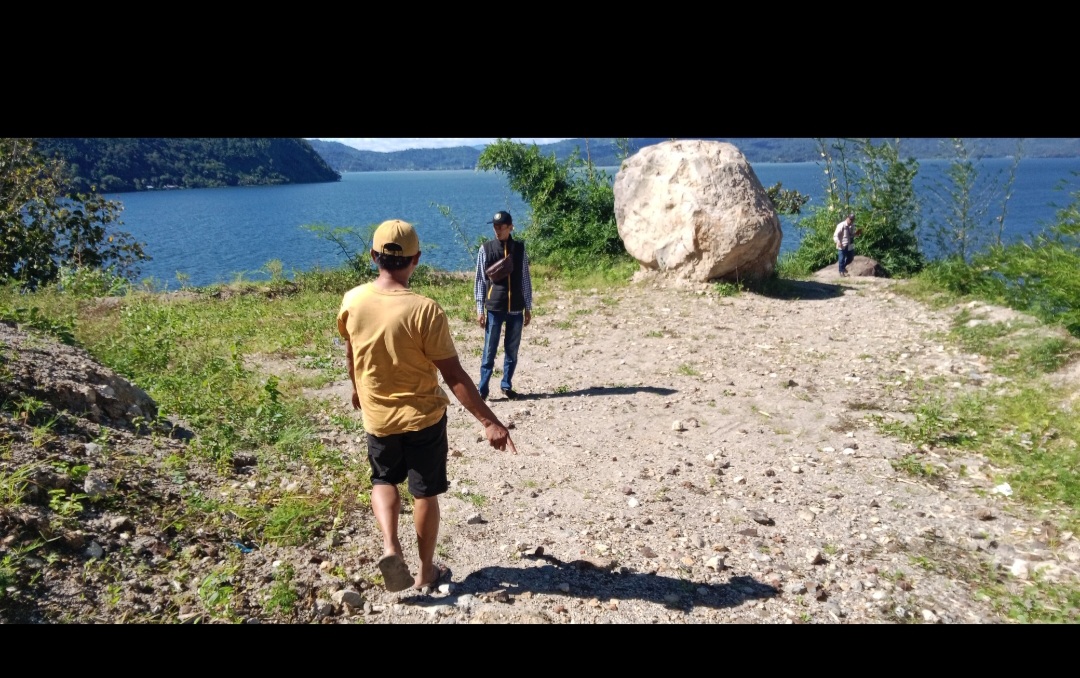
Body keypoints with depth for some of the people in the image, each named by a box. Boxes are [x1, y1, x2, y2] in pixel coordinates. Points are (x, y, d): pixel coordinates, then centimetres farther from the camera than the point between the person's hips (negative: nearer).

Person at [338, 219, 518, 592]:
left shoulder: (352, 301, -9)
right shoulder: (425, 310, -24)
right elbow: (453, 375, -23)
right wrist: (489, 421, -16)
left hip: (377, 417, 3)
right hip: (423, 416, -3)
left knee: (384, 481, 26)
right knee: (426, 493, 14)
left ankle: (390, 545, 4)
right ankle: (426, 570, 28)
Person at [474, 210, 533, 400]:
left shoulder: (520, 249, 4)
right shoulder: (486, 249, -1)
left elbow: (526, 280, 8)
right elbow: (480, 280, 1)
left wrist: (528, 307, 8)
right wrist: (479, 308, -3)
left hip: (516, 308, 2)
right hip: (494, 307, -2)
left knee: (512, 350, 9)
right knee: (489, 351, 0)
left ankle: (507, 385, 22)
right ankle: (482, 389, 7)